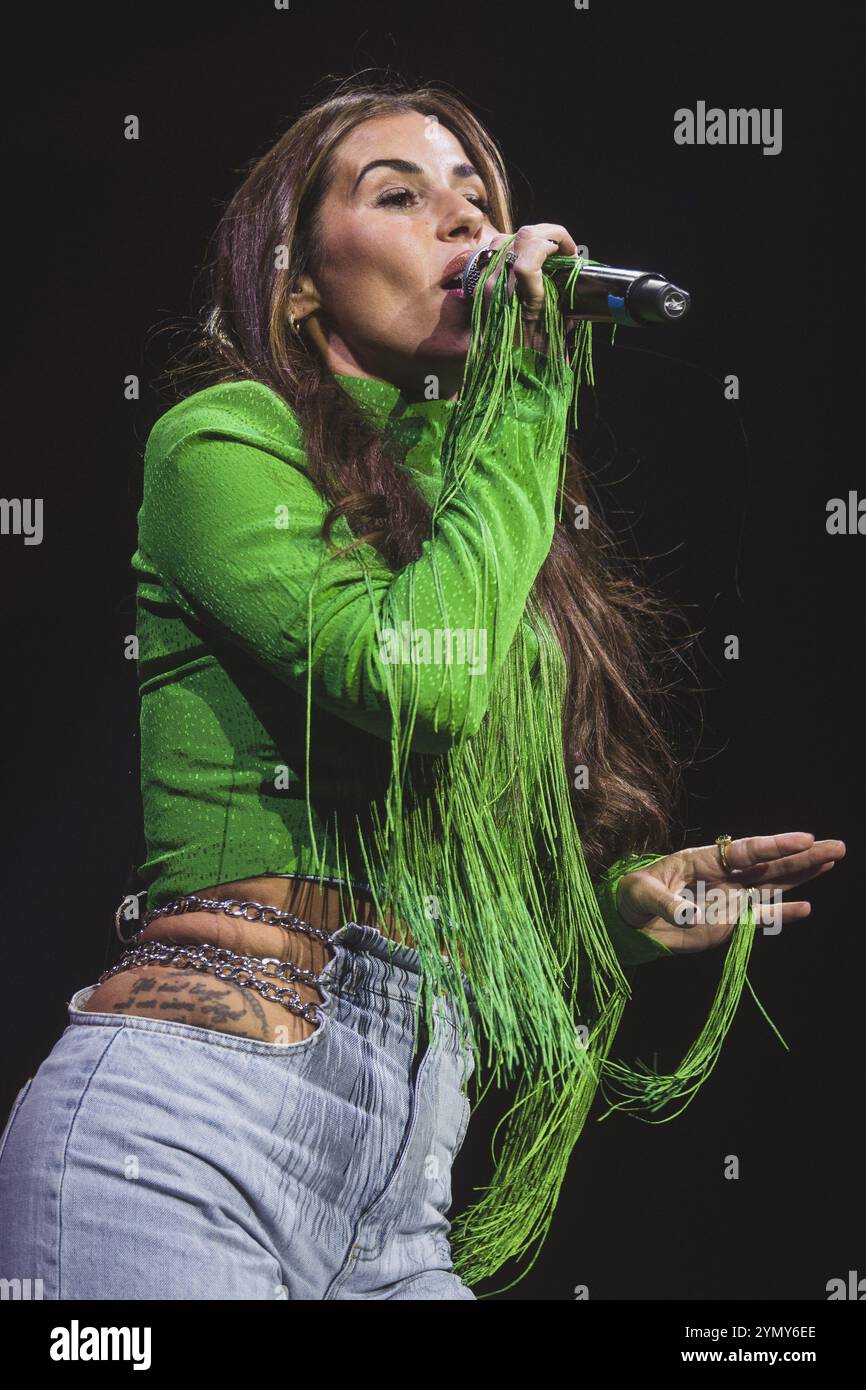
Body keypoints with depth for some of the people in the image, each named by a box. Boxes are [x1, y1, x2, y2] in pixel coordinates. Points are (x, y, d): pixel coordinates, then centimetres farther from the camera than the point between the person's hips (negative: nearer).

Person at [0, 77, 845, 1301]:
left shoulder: (480, 512, 18)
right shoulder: (226, 436, 0)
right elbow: (416, 677, -19)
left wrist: (621, 896, 4)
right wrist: (523, 387, -8)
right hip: (189, 1117, -6)